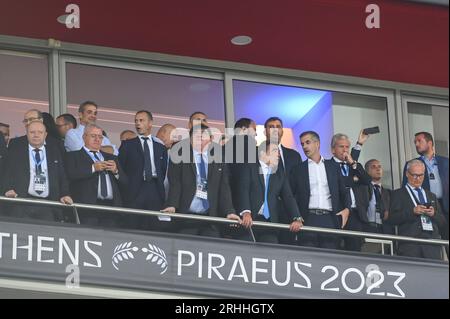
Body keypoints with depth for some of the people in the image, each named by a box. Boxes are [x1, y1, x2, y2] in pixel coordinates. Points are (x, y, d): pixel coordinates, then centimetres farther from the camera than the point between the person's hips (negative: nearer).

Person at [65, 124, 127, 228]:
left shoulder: (110, 157, 26)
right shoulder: (73, 156, 11)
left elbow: (124, 181, 20)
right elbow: (71, 175, -8)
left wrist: (116, 171, 0)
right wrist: (93, 168, -12)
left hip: (111, 206, 4)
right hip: (88, 206, -4)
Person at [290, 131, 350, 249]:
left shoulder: (332, 166, 17)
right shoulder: (298, 169, 13)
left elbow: (343, 191, 18)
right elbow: (291, 195, 9)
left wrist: (346, 208, 1)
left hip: (330, 219, 1)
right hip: (308, 219, -1)